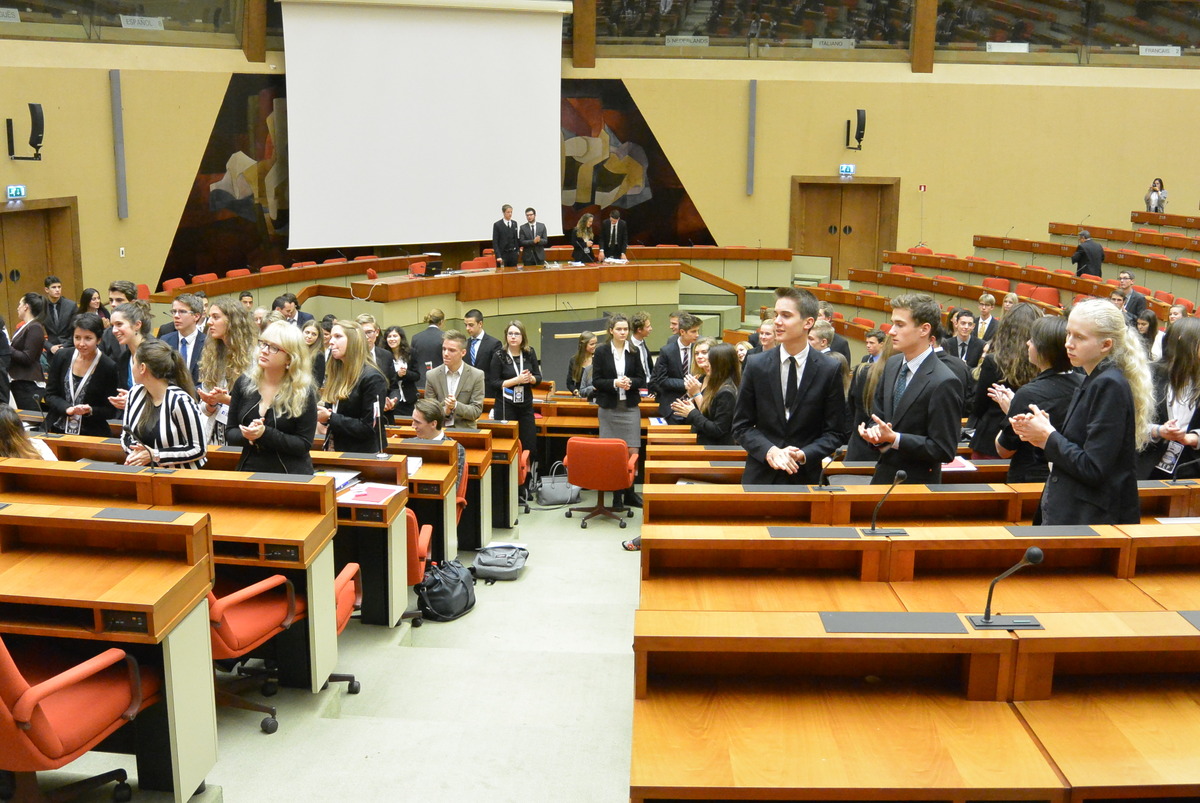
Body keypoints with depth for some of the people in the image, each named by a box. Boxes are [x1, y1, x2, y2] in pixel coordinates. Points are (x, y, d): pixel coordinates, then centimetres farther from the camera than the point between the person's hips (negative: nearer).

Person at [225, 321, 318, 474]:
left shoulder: (304, 392, -6)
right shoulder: (243, 384, 5)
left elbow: (304, 444, -10)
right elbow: (230, 434, 7)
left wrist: (265, 434, -20)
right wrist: (247, 435, -13)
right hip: (249, 470, 2)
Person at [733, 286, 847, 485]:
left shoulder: (829, 370, -4)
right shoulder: (756, 365, -1)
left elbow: (835, 432, 0)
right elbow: (741, 426, 1)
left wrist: (804, 454, -16)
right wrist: (769, 451, -15)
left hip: (806, 476, -1)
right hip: (761, 474, 1)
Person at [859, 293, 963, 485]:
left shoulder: (944, 383, -20)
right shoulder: (892, 365, 3)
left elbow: (944, 450, -18)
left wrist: (894, 438, -23)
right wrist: (875, 433, -9)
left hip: (917, 483, -6)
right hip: (883, 476, 6)